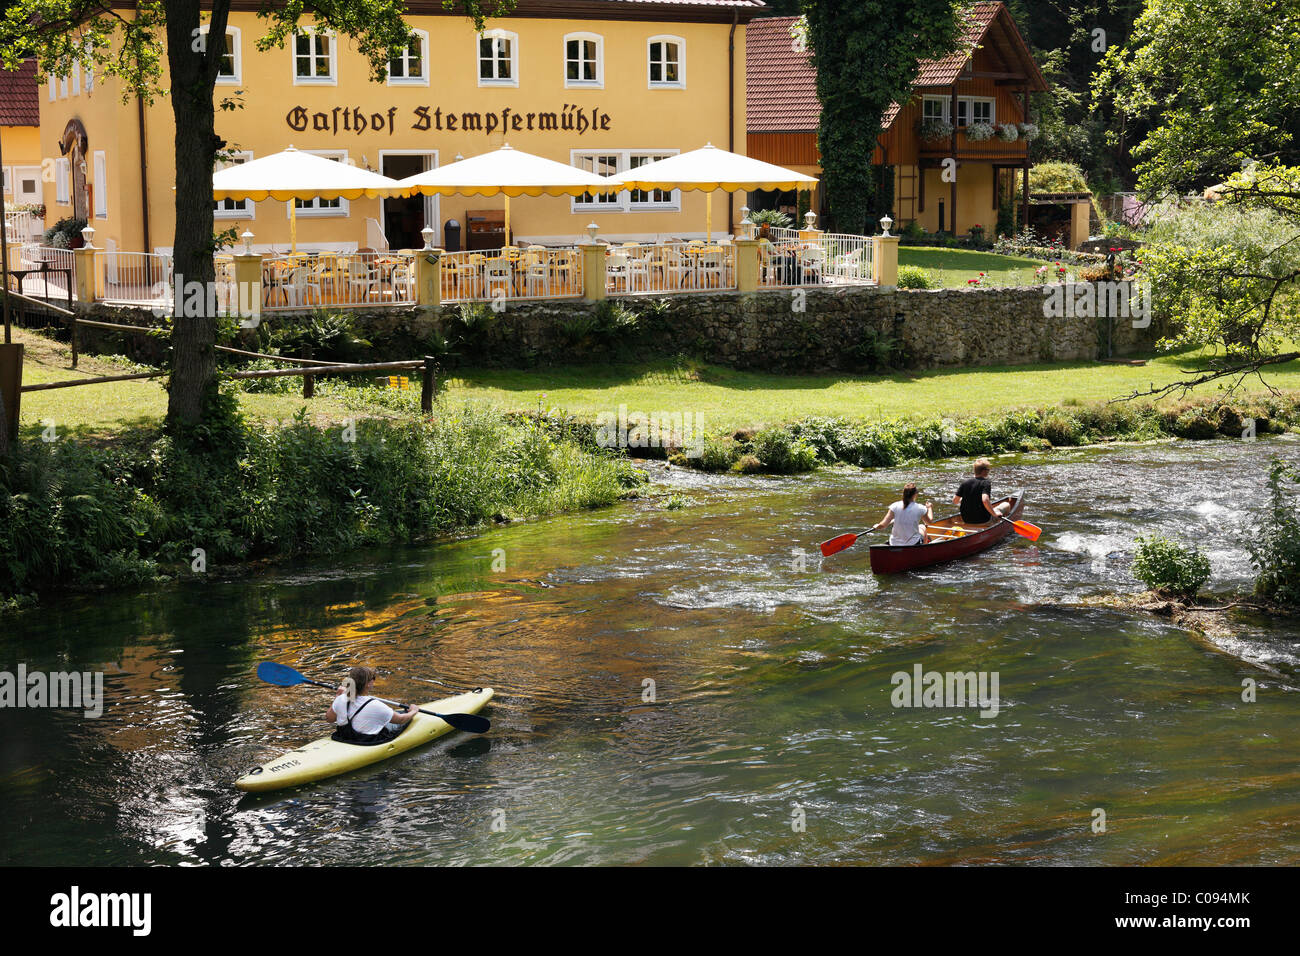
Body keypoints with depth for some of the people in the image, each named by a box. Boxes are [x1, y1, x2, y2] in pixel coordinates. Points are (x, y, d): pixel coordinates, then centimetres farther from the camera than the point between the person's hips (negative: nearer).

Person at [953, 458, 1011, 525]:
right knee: (1006, 504, 16)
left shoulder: (965, 483, -2)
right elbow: (985, 500, -32)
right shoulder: (986, 483, -16)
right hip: (983, 521, -5)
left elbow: (954, 501, 0)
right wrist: (994, 514, -20)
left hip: (966, 520, 6)